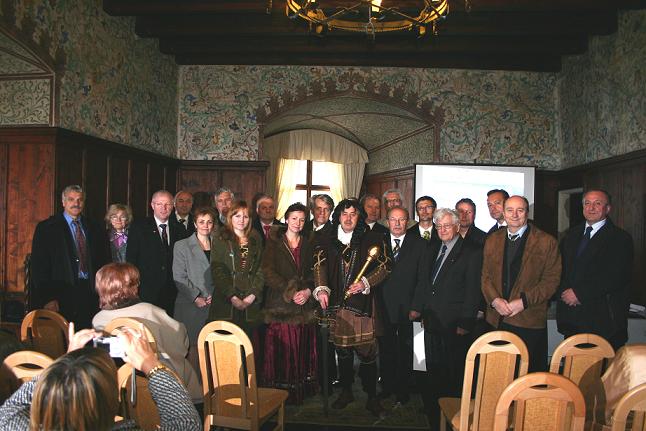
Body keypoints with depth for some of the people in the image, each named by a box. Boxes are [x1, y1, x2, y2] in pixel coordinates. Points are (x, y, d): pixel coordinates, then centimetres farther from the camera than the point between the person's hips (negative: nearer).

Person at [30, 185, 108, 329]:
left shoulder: (95, 229, 13)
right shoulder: (46, 228, 2)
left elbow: (103, 262, 14)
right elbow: (39, 267, -2)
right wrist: (48, 298, -10)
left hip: (91, 294, 3)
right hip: (62, 294, -3)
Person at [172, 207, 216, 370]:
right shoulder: (182, 246, 4)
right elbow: (179, 277, -2)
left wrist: (214, 294, -3)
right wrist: (196, 297, -10)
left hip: (212, 305, 3)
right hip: (190, 305, -2)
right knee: (193, 345, -3)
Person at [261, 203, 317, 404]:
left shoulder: (307, 245, 16)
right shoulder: (274, 243, 4)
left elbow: (313, 273, 12)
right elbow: (268, 272, -5)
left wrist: (307, 291, -7)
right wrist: (291, 293, -12)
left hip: (304, 305, 3)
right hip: (280, 304, -3)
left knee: (303, 348, 1)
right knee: (281, 349, -6)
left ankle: (301, 391, 12)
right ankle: (279, 393, 4)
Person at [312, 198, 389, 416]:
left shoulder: (372, 240, 5)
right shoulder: (325, 240, 9)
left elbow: (383, 267, 1)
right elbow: (319, 265, 0)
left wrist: (365, 282, -14)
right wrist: (321, 289, -16)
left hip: (362, 303, -2)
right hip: (336, 304, 2)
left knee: (367, 351, -2)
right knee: (342, 351, 13)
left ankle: (372, 396, 13)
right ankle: (346, 391, 29)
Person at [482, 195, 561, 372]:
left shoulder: (546, 242, -1)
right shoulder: (492, 240, 12)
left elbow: (552, 280, -4)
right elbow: (486, 275, 11)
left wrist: (524, 301, -13)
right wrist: (494, 299, -7)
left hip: (529, 322, -3)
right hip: (496, 320, 3)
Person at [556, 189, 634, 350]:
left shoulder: (620, 238, -3)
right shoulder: (571, 235, 16)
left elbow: (617, 277, -14)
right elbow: (560, 269, 14)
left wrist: (579, 293, -15)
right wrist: (566, 292, -5)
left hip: (603, 319, -5)